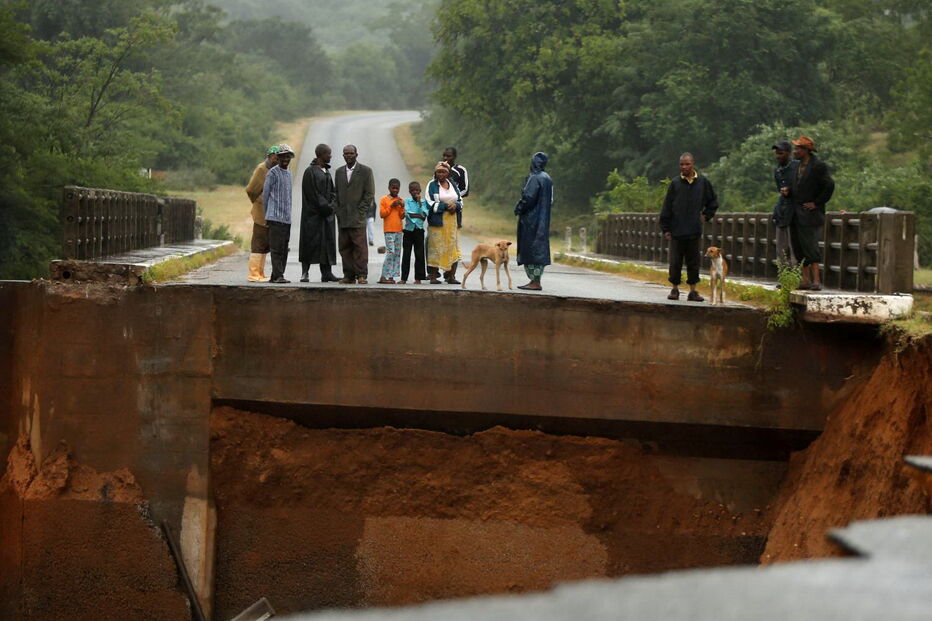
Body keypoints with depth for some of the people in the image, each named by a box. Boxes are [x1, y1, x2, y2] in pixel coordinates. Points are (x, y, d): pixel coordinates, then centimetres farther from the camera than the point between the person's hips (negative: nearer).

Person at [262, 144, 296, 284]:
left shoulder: (289, 173, 18)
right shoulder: (273, 172, -5)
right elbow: (265, 194, -3)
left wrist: (288, 213, 18)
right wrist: (267, 215, 1)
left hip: (287, 218, 8)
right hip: (275, 217, -8)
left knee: (284, 249, 6)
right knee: (276, 248, -11)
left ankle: (276, 276, 9)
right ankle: (278, 276, -14)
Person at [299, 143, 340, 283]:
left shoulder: (326, 172, 16)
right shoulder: (310, 171, -8)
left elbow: (332, 192, 13)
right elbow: (313, 194, -14)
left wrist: (332, 206, -5)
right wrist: (325, 207, -14)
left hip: (327, 213, 7)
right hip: (313, 214, -7)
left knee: (327, 243, 3)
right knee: (311, 242, -5)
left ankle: (327, 273, 2)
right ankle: (305, 272, 1)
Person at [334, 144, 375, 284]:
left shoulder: (365, 171, 2)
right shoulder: (339, 172, 16)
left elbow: (369, 194, -1)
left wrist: (360, 212, -8)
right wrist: (338, 212, 7)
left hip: (358, 216, -4)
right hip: (343, 217, 4)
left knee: (360, 246, -9)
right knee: (344, 247, 2)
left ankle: (362, 275, -9)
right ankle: (349, 275, 5)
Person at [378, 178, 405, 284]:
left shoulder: (401, 200, 11)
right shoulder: (384, 199, 1)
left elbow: (402, 216, 7)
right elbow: (382, 214, -6)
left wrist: (402, 207, -9)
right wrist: (391, 206, -12)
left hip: (399, 230, 5)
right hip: (389, 230, -5)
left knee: (397, 253, 3)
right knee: (390, 252, -13)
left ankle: (391, 276, 7)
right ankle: (384, 276, -12)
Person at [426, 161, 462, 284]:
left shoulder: (453, 185, 14)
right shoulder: (432, 185, -1)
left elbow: (460, 201, 17)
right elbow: (430, 204, -8)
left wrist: (455, 206, -6)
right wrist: (446, 206, -15)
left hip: (452, 222, 5)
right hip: (437, 222, -5)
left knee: (453, 248, 2)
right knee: (435, 248, -6)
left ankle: (450, 276, 7)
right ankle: (433, 276, -2)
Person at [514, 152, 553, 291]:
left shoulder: (534, 178, -15)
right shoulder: (547, 178, 13)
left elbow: (528, 198, -22)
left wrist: (519, 209, -5)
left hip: (531, 220, -9)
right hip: (543, 220, 9)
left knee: (531, 249, -6)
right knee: (540, 250, 11)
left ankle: (535, 282, -8)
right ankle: (536, 281, 14)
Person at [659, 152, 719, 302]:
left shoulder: (703, 182, 3)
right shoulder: (675, 184, -1)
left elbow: (713, 202, 18)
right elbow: (666, 208, 2)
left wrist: (706, 216, 6)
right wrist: (665, 229, -1)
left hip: (695, 232, 1)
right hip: (677, 232, -1)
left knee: (694, 263, 6)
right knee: (675, 263, 2)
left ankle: (693, 291, 12)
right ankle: (675, 289, 14)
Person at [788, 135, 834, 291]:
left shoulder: (818, 166, -10)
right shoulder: (799, 166, 16)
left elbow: (829, 185, -17)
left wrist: (817, 203, -14)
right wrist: (788, 192, 4)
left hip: (810, 213, -9)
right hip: (796, 213, 9)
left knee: (810, 246, -13)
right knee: (799, 247, 7)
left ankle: (816, 280, -13)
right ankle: (806, 280, 12)